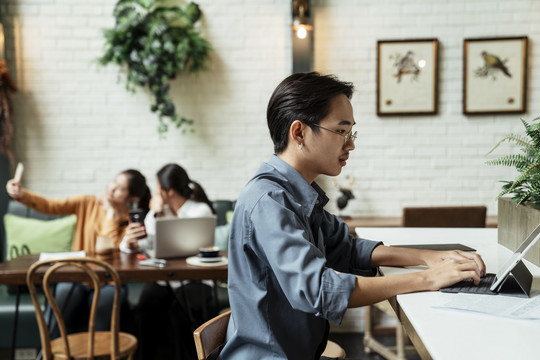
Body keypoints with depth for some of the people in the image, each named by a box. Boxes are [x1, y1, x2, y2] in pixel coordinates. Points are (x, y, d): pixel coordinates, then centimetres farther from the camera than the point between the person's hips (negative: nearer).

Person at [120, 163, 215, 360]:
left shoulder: (201, 210, -5)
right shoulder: (158, 210, 10)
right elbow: (141, 242, 1)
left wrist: (159, 214, -9)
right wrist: (129, 243, -23)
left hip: (193, 279, -3)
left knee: (180, 309, -31)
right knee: (147, 305, -26)